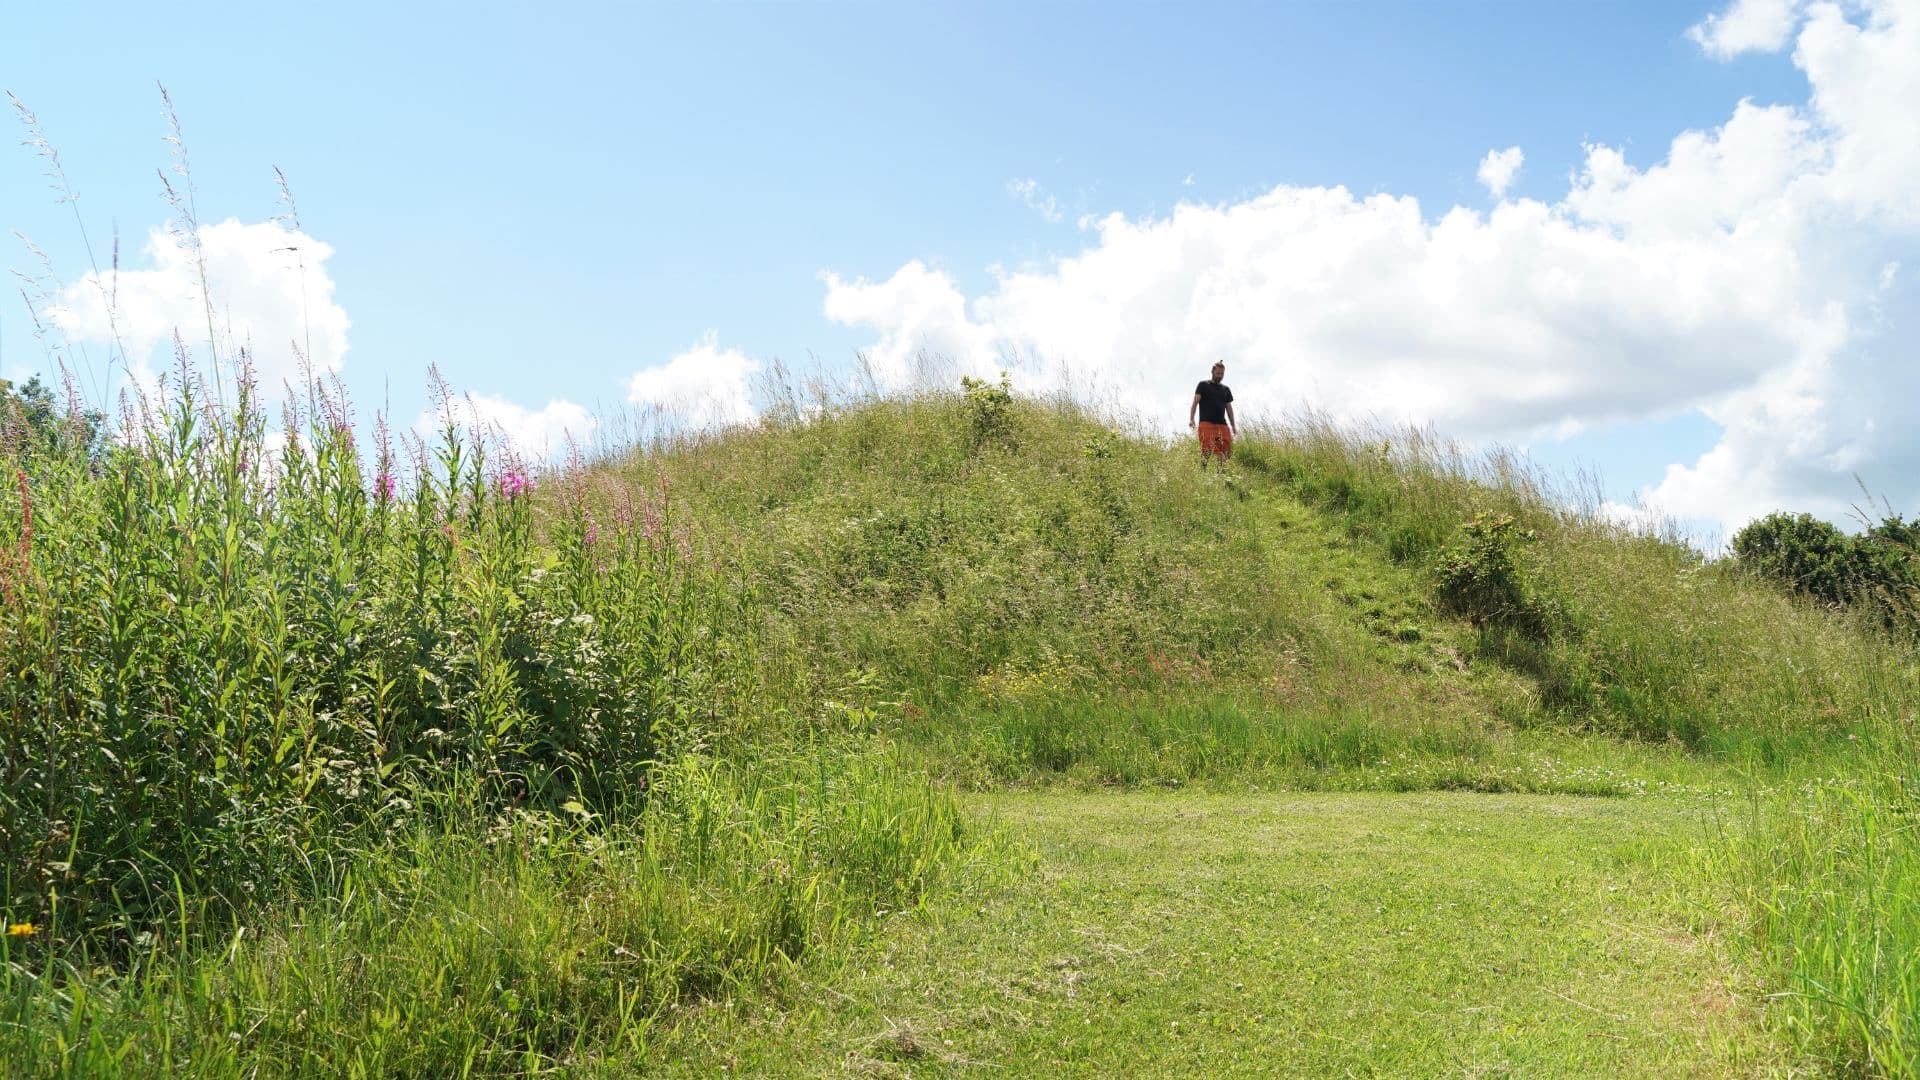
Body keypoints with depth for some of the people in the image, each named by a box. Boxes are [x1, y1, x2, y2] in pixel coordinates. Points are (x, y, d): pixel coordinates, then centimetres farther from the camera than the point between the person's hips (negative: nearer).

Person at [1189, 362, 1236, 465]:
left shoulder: (1226, 389, 22)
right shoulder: (1203, 385, 9)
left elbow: (1229, 408, 23)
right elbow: (1195, 402, 0)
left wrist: (1233, 427, 15)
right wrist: (1191, 419, -14)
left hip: (1222, 425, 4)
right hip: (1206, 423, -4)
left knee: (1227, 451, -8)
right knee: (1206, 452, -16)